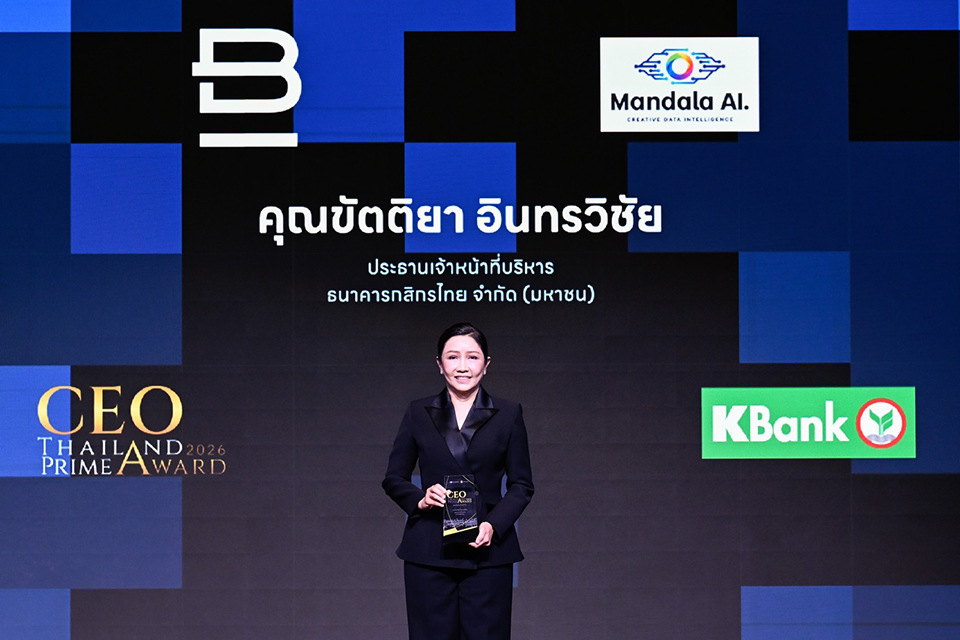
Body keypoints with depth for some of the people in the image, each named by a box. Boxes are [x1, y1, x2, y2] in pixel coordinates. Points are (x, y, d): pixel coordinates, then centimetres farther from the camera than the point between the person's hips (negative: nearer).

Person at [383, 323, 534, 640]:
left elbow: (522, 485, 7)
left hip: (487, 551, -1)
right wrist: (420, 499, -9)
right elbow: (394, 478, 12)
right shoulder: (419, 413, 9)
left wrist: (494, 524, -10)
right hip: (428, 552, 1)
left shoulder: (508, 415, 7)